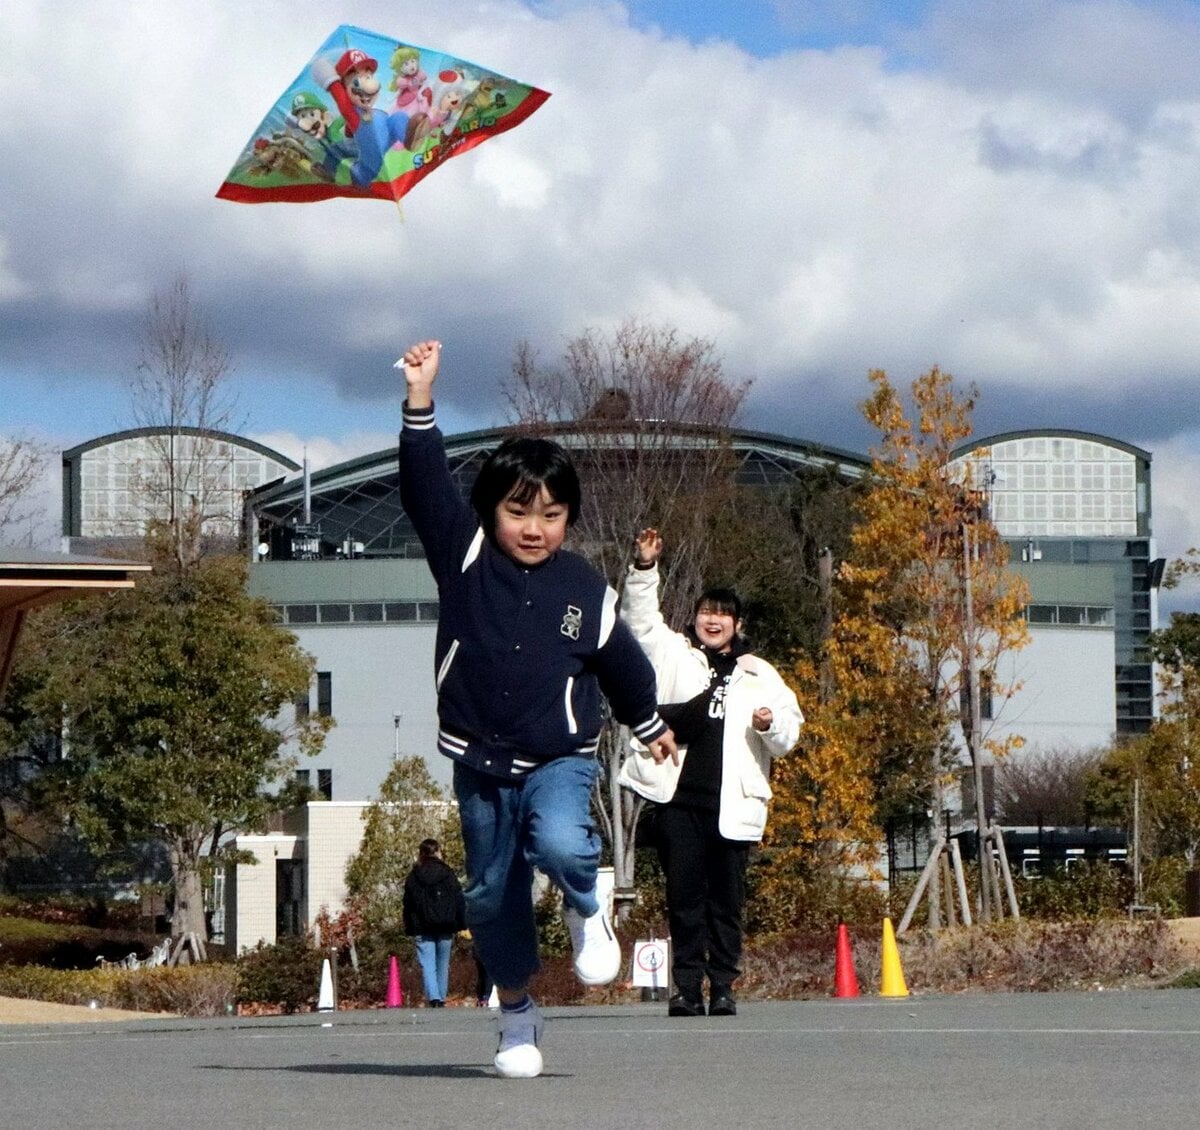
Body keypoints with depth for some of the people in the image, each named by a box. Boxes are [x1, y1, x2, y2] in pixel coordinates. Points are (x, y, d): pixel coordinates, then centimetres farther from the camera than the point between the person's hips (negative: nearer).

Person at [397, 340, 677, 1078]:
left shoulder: (586, 591, -1)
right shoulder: (465, 560, -3)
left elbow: (621, 660, 14)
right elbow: (426, 487, -13)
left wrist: (650, 724, 27)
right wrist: (421, 401, -24)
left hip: (560, 757, -2)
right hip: (480, 763, 2)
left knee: (559, 843, -31)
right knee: (492, 893, 8)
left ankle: (587, 911, 4)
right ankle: (518, 1012, 27)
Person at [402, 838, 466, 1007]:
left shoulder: (413, 877, 2)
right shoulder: (448, 874, 1)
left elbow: (408, 905, 4)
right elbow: (460, 901, 2)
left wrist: (410, 929, 9)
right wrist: (462, 924, 8)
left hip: (423, 929, -1)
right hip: (445, 928, 1)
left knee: (427, 965, -5)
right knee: (443, 965, 12)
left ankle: (434, 998, -22)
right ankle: (441, 999, 14)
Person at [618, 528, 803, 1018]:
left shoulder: (758, 675, 14)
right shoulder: (674, 656, 13)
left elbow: (789, 735, 14)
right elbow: (639, 618, 6)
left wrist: (772, 724, -9)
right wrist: (644, 569, -6)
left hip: (732, 805, 0)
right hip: (678, 798, 0)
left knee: (727, 901, 1)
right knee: (684, 896, -2)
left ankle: (723, 987, 6)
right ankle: (687, 989, 1)